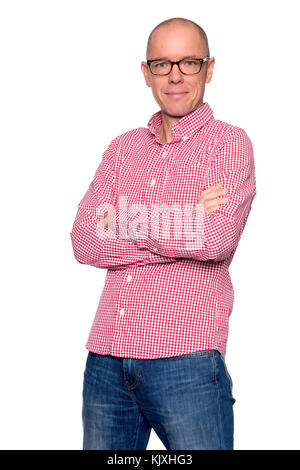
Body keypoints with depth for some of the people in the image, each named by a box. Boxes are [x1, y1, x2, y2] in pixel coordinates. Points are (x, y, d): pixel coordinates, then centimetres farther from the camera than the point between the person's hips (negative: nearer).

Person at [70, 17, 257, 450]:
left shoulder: (229, 143, 1)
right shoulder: (124, 148, 14)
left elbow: (215, 239, -16)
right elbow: (84, 243, 1)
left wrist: (124, 220, -5)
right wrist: (181, 224, -8)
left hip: (186, 362, -4)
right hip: (105, 361, 5)